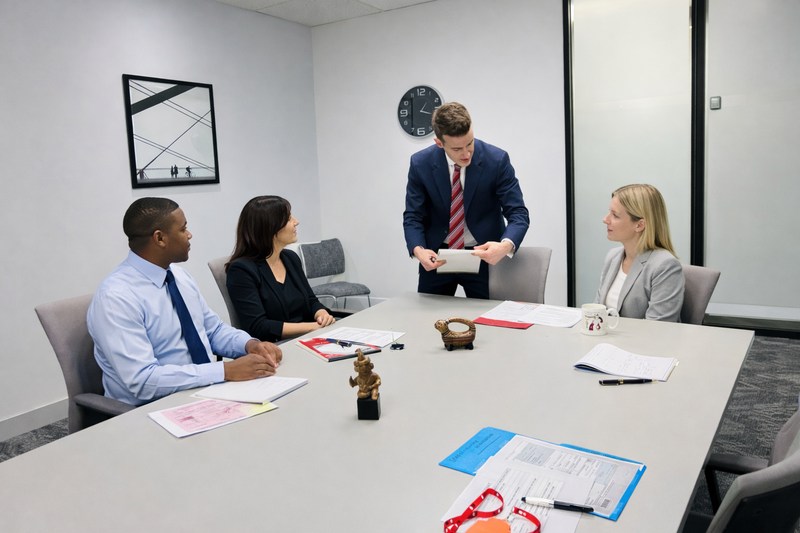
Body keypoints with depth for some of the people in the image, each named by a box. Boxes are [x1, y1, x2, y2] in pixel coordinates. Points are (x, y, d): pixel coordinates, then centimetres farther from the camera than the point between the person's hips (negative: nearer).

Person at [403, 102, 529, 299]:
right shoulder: (420, 163, -10)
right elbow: (413, 217, -5)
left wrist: (506, 245, -36)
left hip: (484, 255, -1)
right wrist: (418, 250, -26)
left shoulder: (497, 160, -15)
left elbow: (518, 214, -14)